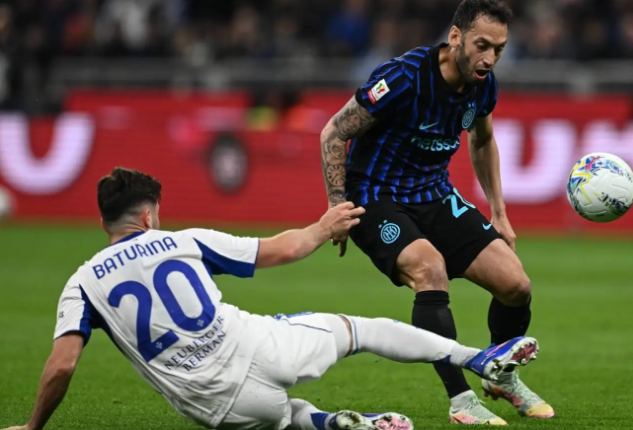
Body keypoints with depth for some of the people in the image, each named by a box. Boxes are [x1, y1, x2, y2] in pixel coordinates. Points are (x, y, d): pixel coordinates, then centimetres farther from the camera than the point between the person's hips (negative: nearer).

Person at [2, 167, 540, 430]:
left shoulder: (83, 284, 5)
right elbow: (280, 250, 13)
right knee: (353, 326, 22)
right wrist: (322, 229, 32)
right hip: (255, 351, -1)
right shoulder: (185, 241, 6)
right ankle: (479, 358, 26)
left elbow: (62, 365, -6)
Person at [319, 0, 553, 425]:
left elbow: (483, 141, 18)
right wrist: (338, 208, -19)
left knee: (516, 285, -4)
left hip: (435, 196, 6)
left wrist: (499, 212, 16)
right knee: (431, 268, -35)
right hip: (376, 198, -6)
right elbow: (333, 133, -17)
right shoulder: (404, 78, -26)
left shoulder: (483, 84, -5)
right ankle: (461, 401, -27)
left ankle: (502, 378, 25)